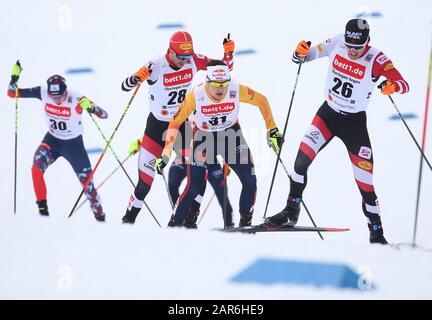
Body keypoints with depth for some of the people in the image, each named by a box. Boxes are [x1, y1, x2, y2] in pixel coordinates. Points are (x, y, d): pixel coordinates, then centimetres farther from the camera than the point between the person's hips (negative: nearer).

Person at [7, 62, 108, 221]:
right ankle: (42, 206, -11)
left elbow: (104, 115, -28)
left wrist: (91, 107, -47)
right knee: (36, 168, -25)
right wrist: (15, 77, -30)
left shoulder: (76, 99, -28)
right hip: (52, 140, 2)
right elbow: (12, 93, -12)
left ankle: (100, 216, 25)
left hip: (74, 144, -2)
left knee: (87, 182, 3)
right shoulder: (42, 93, -18)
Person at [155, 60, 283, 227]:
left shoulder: (237, 90, -24)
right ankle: (175, 223, 7)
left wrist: (272, 130, -4)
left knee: (250, 181, -8)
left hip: (231, 135, 2)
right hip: (204, 138, -2)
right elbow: (176, 122, -17)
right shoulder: (196, 95, -27)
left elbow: (261, 101, -6)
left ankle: (246, 222, 14)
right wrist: (166, 153, -20)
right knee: (194, 188, -11)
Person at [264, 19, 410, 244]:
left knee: (365, 183, -4)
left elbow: (404, 85, -26)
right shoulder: (336, 44, -8)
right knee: (302, 159, -16)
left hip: (355, 122, -3)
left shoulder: (376, 59, -18)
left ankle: (377, 234, 10)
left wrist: (392, 86, -48)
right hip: (328, 113, 3)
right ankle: (291, 212, -2)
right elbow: (303, 56, 4)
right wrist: (300, 52, -20)